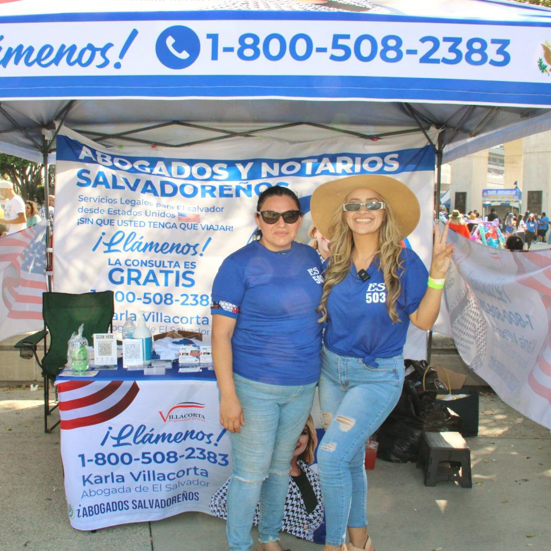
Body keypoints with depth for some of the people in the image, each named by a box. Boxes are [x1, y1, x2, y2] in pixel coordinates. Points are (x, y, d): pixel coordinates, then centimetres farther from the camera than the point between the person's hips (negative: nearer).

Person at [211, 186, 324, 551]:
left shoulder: (311, 257, 4)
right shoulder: (239, 264, -13)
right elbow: (221, 335, -14)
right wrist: (228, 396, -17)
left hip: (303, 384, 5)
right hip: (254, 386, -5)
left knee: (281, 466, 20)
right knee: (251, 472, 6)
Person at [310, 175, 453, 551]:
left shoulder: (403, 261, -13)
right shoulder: (334, 264, -1)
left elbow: (423, 320, -10)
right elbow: (322, 314, 8)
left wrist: (437, 276, -25)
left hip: (377, 376, -5)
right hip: (331, 369, 5)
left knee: (331, 455, -12)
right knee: (351, 457, 17)